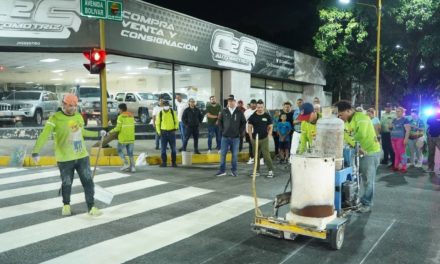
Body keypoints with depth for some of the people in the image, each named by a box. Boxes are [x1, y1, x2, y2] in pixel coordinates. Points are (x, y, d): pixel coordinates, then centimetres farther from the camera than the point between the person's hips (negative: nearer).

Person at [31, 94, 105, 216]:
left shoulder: (79, 116, 7)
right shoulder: (55, 118, -12)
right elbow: (44, 135, -20)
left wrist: (98, 134, 28)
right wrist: (36, 151, -31)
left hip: (82, 156, 4)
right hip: (65, 159, -4)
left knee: (88, 182, 5)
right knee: (66, 184, 11)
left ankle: (91, 207, 17)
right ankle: (66, 205, 37)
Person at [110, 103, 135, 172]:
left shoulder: (121, 116, -10)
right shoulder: (131, 116, 9)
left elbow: (118, 128, -13)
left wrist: (112, 131, 3)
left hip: (123, 138, -5)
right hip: (131, 138, 5)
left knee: (120, 151, 14)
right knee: (130, 153, 11)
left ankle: (126, 164, 4)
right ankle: (132, 167, 7)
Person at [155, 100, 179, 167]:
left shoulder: (173, 112, 2)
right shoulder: (160, 113, 1)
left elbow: (176, 121, 10)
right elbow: (157, 123, 7)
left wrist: (175, 128, -3)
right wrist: (159, 132, 0)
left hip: (171, 132, 0)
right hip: (163, 132, 0)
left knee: (173, 148, 4)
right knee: (163, 149, 2)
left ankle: (173, 162, 14)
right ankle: (164, 162, 12)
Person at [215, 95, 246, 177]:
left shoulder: (239, 112, 0)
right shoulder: (224, 111, 1)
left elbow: (243, 122, 6)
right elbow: (220, 121, 10)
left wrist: (240, 132, 0)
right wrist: (222, 130, 3)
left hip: (235, 137, 0)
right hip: (225, 137, 1)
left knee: (235, 155, 6)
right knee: (223, 154, 2)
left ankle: (234, 170, 18)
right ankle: (222, 170, 11)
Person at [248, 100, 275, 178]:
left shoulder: (267, 116, 0)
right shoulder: (253, 116, 2)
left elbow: (271, 127, 7)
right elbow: (249, 127, 6)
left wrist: (268, 136, -2)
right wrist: (251, 137, 0)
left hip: (264, 139, -2)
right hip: (255, 139, 2)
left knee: (266, 155, -9)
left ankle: (270, 170, -2)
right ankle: (257, 170, 19)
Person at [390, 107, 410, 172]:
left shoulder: (405, 120, -5)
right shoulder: (394, 120, 16)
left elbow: (408, 130, -11)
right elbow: (391, 128, 29)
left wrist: (406, 139, -19)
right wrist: (390, 127, 4)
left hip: (401, 139, -7)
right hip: (393, 139, 7)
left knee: (402, 153, -5)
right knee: (396, 153, 11)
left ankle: (403, 168, -1)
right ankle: (396, 166, 17)